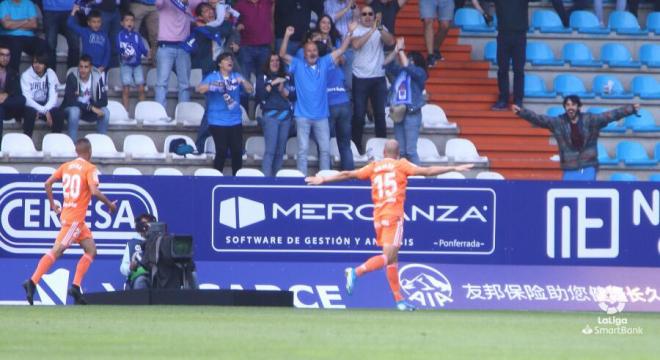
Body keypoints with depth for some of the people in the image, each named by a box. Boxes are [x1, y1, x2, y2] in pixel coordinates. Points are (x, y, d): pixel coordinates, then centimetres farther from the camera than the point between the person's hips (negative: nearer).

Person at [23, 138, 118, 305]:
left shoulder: (66, 166, 12)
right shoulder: (90, 169, -7)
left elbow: (48, 183, 9)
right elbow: (94, 191, -19)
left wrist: (53, 204, 17)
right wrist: (109, 204, -5)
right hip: (74, 218, -8)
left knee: (91, 250, 11)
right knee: (56, 251, -12)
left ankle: (76, 286, 2)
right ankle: (32, 282, -20)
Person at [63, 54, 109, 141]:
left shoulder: (97, 77, -11)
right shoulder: (72, 77, -21)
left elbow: (104, 101, -12)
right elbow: (70, 101, -28)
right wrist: (90, 107, -35)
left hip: (89, 111, 3)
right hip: (71, 108, -3)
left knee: (104, 112, -23)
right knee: (74, 111, -37)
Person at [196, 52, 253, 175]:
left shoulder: (236, 77, 10)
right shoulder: (213, 77, 1)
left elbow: (250, 90, 4)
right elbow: (199, 89, -11)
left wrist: (243, 81, -15)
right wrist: (213, 86, -27)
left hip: (235, 121, 4)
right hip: (218, 122, -4)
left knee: (237, 151, 1)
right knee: (221, 152, -6)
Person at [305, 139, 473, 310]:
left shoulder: (374, 167, 13)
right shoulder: (401, 165, 4)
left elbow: (348, 174, 14)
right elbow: (427, 171, 0)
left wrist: (323, 179, 23)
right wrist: (454, 168, 4)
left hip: (378, 217, 5)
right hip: (394, 216, -5)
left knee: (393, 259, 9)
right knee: (388, 257, -10)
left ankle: (399, 299, 8)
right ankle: (356, 272, -28)